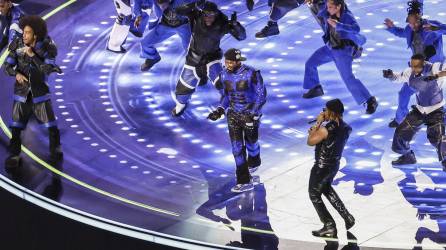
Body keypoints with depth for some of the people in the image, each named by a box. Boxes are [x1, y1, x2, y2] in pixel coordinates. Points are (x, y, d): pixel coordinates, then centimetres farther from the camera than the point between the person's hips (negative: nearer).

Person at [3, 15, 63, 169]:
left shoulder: (47, 49, -13)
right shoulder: (18, 46, -9)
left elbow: (47, 70, -22)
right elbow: (7, 66, -8)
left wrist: (32, 55, -29)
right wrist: (16, 74, -29)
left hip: (40, 91, -1)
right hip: (22, 91, 1)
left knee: (51, 125, 2)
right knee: (16, 126, -8)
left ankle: (55, 147, 26)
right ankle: (14, 155, 2)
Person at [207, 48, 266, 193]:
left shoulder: (251, 74, -20)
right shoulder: (224, 75, -4)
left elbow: (261, 95, -14)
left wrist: (253, 115, -21)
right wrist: (220, 110, -5)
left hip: (250, 113, -3)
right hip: (233, 114, 4)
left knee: (251, 142, 16)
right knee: (237, 147, -3)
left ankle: (254, 163, 50)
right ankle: (244, 182, -1)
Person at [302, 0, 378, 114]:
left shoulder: (347, 17, -29)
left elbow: (356, 28, -46)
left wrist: (337, 25, -54)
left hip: (343, 50, -7)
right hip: (330, 47, 7)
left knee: (348, 78, -15)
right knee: (310, 63, 15)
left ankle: (371, 101, -9)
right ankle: (316, 89, 38)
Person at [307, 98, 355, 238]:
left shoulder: (326, 128, -28)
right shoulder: (345, 128, -3)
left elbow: (310, 142, -17)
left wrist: (318, 123, -14)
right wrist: (317, 132, 4)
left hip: (322, 167, -8)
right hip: (335, 165, 8)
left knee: (314, 195, 11)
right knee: (327, 189, 32)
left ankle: (329, 227, 11)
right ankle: (347, 217, 29)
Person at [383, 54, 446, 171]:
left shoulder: (434, 68, -26)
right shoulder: (410, 73, -10)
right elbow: (397, 78, 7)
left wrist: (437, 75, -51)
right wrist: (390, 74, -14)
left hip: (435, 111, -5)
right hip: (419, 109, 6)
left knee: (436, 136, -23)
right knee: (401, 131, 7)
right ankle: (407, 156, 32)